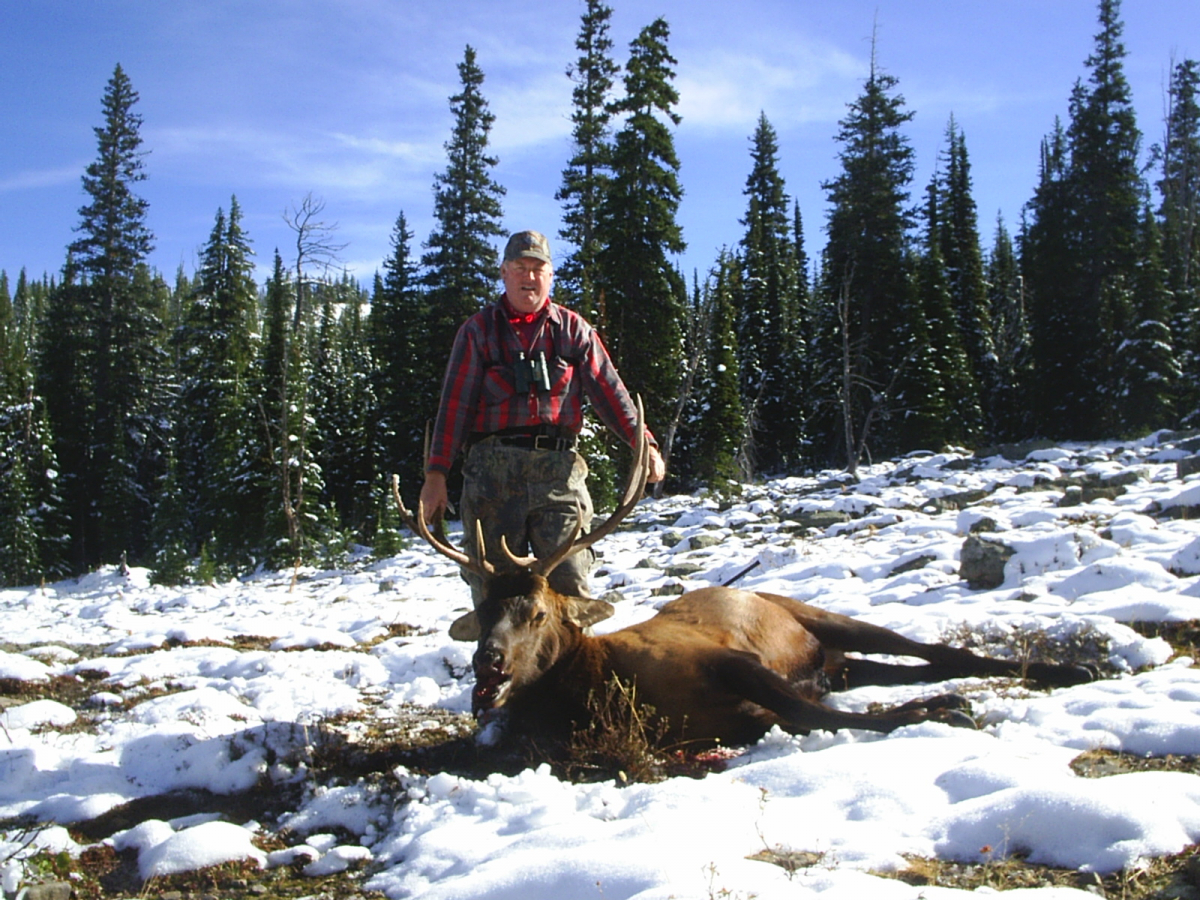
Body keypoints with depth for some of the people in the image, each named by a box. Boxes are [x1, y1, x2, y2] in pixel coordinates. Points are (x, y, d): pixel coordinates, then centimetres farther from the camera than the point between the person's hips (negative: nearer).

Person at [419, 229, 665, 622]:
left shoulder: (573, 329, 13)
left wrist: (644, 443, -8)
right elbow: (454, 403, 5)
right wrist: (436, 473, -3)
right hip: (493, 468, 0)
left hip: (558, 469, 0)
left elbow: (609, 390, 7)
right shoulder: (479, 331, 11)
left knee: (569, 580, -5)